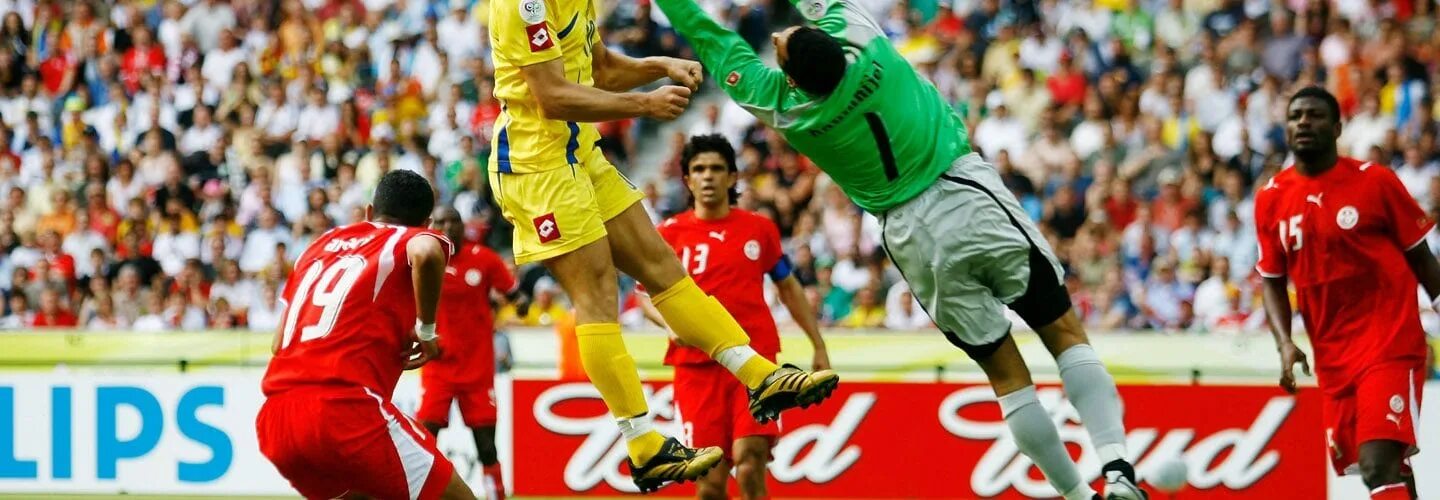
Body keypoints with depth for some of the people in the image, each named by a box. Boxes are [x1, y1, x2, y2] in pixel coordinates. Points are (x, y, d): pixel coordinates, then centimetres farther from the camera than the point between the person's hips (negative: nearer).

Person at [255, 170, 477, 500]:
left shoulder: (323, 244, 27)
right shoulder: (414, 239, 9)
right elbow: (425, 254, -18)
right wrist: (426, 330, -4)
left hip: (275, 422, 7)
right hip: (344, 411, -7)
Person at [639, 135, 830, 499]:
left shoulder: (759, 229, 9)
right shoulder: (669, 234, 5)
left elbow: (788, 288, 19)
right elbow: (647, 294, 8)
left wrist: (819, 346, 17)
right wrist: (670, 323, -14)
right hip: (696, 364, 0)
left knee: (749, 461, -18)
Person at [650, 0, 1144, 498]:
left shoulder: (783, 107, -9)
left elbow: (712, 43, 5)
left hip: (915, 236, 0)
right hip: (971, 195, 0)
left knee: (1006, 374, 10)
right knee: (1066, 335, 5)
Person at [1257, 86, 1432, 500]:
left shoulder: (1374, 182, -5)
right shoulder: (1271, 200, 6)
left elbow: (1420, 258, 3)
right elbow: (1272, 281, 12)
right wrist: (1285, 344, -3)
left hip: (1389, 345, -5)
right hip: (1332, 355, 5)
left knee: (1380, 466, -19)